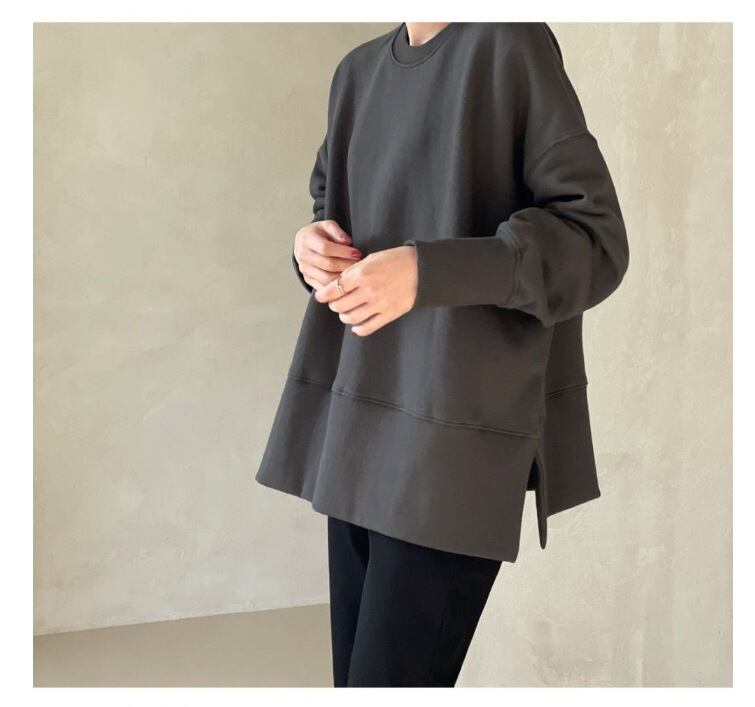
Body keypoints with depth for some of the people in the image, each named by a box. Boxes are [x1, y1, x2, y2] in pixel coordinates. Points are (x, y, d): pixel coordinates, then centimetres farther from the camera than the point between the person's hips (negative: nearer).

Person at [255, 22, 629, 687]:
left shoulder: (510, 46, -7)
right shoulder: (358, 71, 14)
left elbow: (596, 239, -10)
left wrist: (424, 271, -22)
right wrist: (313, 244, 0)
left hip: (455, 434, -6)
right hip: (356, 427, 7)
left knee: (392, 677, -6)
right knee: (355, 666, 11)